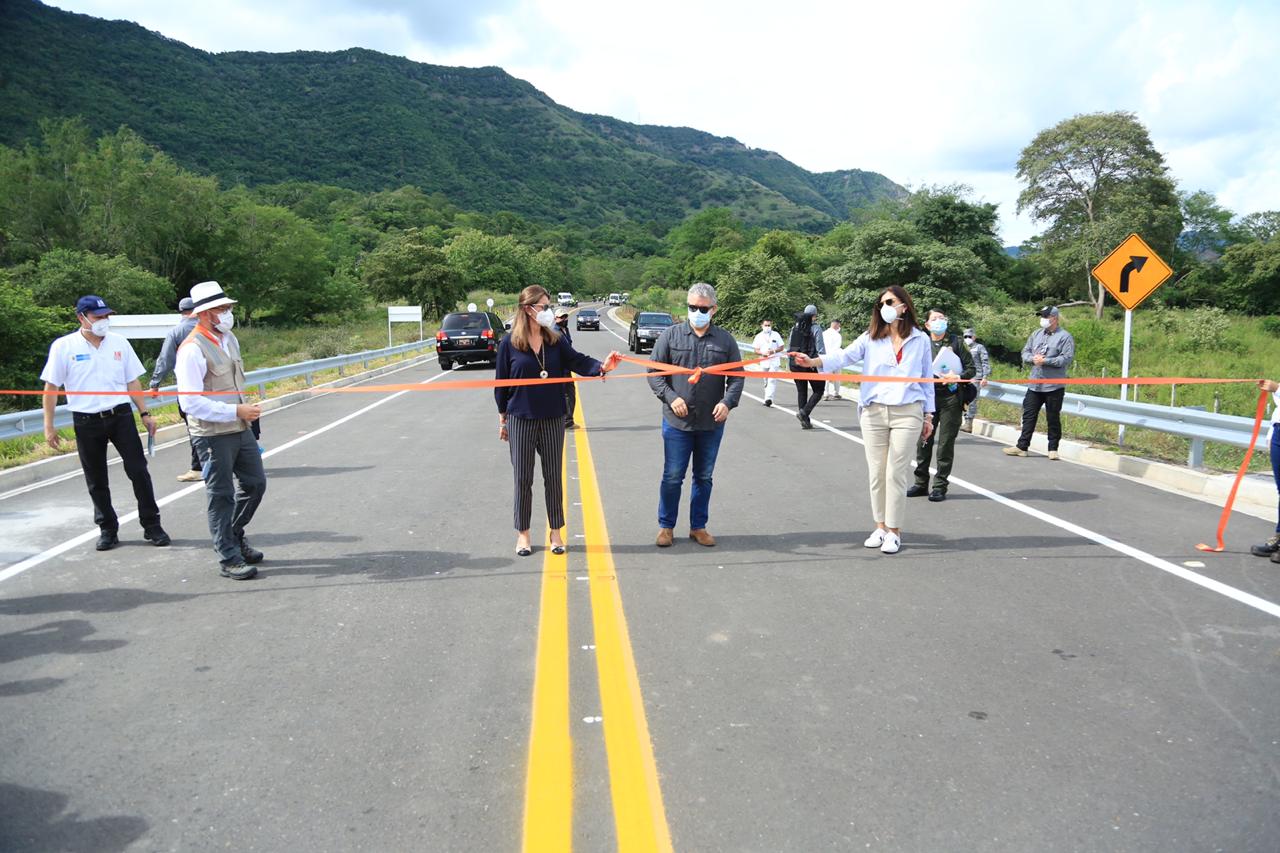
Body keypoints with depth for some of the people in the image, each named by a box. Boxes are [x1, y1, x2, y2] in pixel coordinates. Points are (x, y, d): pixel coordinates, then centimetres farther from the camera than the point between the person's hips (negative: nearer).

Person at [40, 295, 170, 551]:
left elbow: (132, 382, 9)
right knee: (96, 481, 9)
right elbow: (51, 387, 0)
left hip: (120, 415, 1)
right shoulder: (64, 346, -4)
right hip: (86, 422, -1)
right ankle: (107, 530, 22)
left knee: (138, 471, -2)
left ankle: (151, 526, 8)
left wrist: (145, 414, 5)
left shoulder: (119, 342, 3)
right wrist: (48, 426, -3)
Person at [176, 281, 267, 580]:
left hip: (241, 429, 8)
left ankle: (235, 536, 36)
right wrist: (236, 411, -23)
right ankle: (228, 558, 15)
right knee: (221, 496, 3)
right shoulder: (192, 350, -18)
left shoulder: (230, 339, 9)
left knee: (255, 483, 15)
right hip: (213, 435, -8)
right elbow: (191, 402, -23)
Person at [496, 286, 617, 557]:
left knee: (553, 477, 9)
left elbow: (577, 361, -7)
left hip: (553, 419, 2)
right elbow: (501, 382, -1)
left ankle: (556, 532, 22)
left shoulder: (556, 339, 1)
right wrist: (502, 418, 4)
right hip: (520, 420, -2)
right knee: (523, 479, 6)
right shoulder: (509, 343, -6)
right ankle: (522, 534, 20)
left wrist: (601, 366, -28)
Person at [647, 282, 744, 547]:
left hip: (712, 423, 2)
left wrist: (728, 402, -11)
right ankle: (666, 527, 19)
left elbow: (737, 377, 6)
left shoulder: (725, 340, 5)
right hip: (677, 422, -2)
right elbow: (654, 371, 0)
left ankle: (698, 527, 26)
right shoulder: (670, 335, -1)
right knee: (672, 477, 3)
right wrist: (670, 397, -14)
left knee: (704, 477, 13)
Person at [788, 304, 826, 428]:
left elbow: (789, 347, 12)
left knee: (801, 391, 12)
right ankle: (804, 412, -12)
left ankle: (805, 421, 11)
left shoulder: (794, 328, 8)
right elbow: (820, 348, -11)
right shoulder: (815, 328, -8)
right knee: (818, 390, 7)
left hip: (795, 364, 5)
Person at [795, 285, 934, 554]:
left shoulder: (920, 340, 4)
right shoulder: (871, 338, 3)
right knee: (876, 472, 7)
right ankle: (880, 526, 21)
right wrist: (815, 362, -29)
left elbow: (927, 379, 9)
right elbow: (845, 356, -11)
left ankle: (894, 531, 11)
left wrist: (928, 416, 9)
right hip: (874, 412, 2)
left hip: (907, 414, -2)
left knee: (896, 473, -2)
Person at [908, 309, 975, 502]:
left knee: (946, 443, 0)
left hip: (950, 399, -2)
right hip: (927, 397, 2)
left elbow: (971, 368, 4)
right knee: (923, 441, 4)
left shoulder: (955, 342, 5)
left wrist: (959, 377, -13)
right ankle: (921, 483, 17)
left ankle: (940, 486, 9)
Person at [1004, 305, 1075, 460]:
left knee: (1053, 418, 4)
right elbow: (1025, 352, 13)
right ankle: (1022, 447, 11)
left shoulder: (1065, 337, -6)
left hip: (1054, 386, -5)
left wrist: (1045, 361, -19)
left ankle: (1053, 449, 14)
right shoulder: (1036, 334, 13)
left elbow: (1066, 359, -15)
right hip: (1034, 385, 5)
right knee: (1029, 415, 6)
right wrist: (1032, 359, -9)